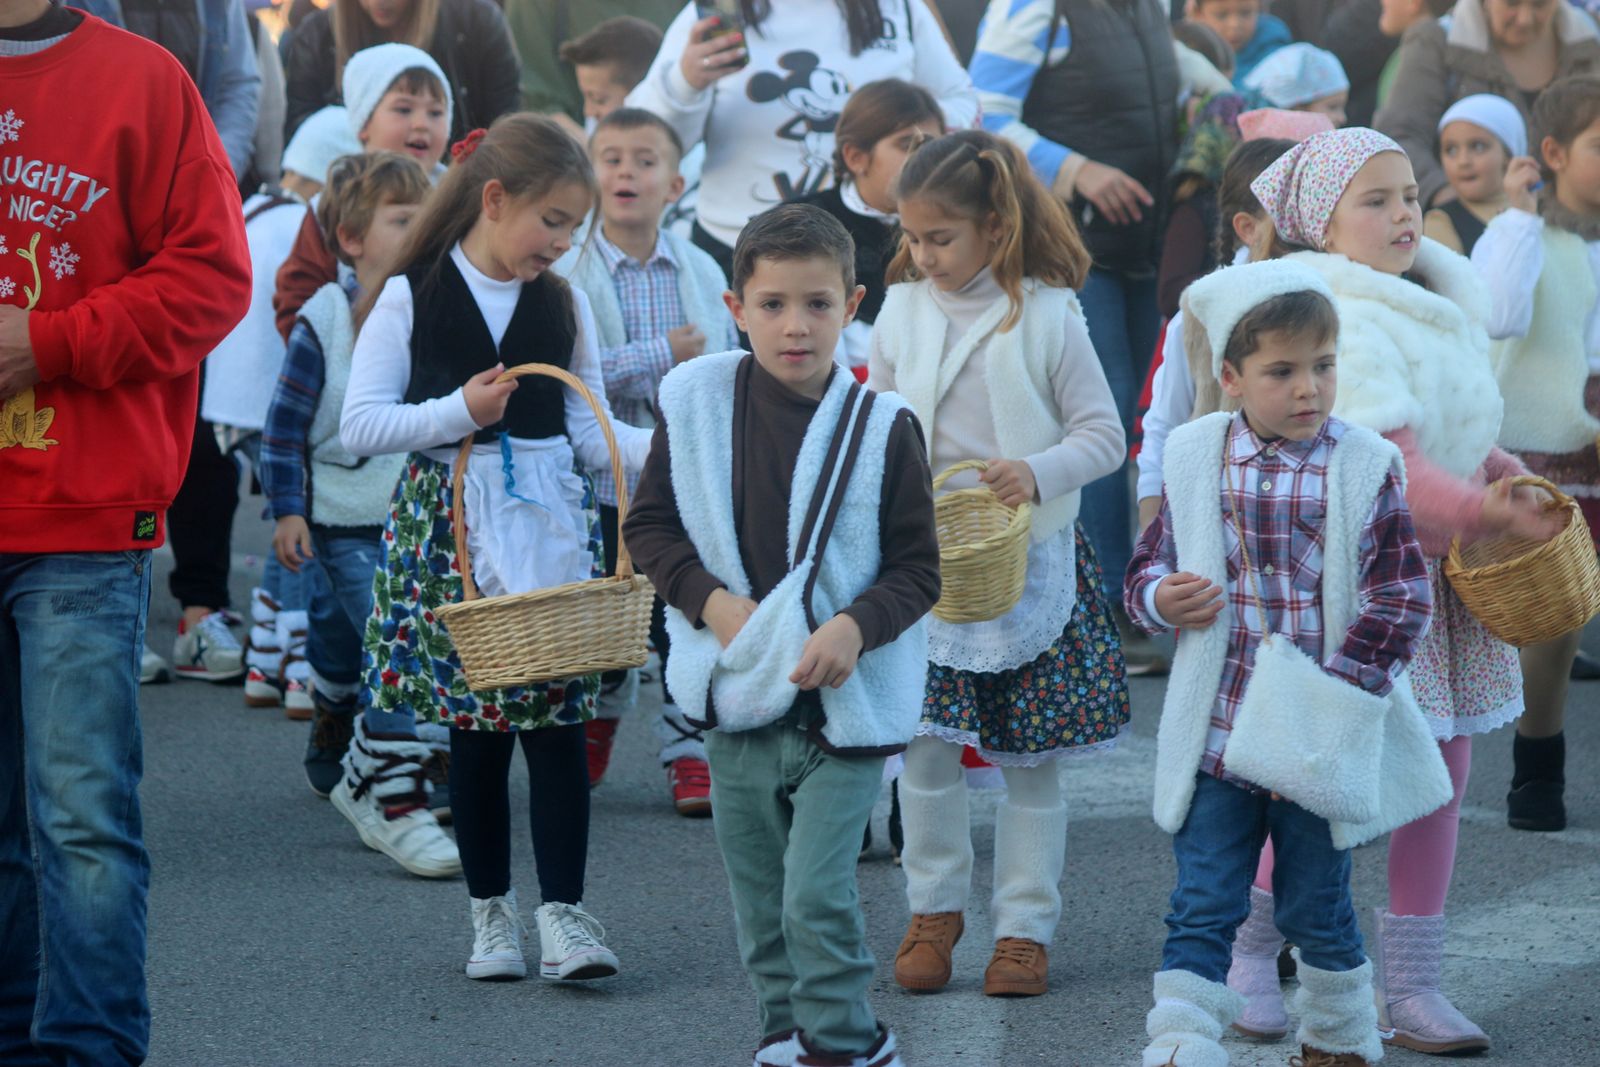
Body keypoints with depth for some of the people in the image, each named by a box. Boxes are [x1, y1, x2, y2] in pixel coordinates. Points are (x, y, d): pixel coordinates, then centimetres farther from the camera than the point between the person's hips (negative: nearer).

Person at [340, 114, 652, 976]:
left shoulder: (564, 305, 8)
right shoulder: (410, 298, -3)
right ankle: (491, 910, 16)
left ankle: (564, 913, -2)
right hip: (451, 524, -2)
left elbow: (588, 431, 9)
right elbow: (360, 426, -7)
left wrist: (662, 448, -9)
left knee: (557, 719, -4)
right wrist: (459, 411, -18)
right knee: (475, 727, 4)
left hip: (551, 523, 2)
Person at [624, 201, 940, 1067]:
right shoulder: (697, 404, -2)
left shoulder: (881, 428, -7)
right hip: (736, 701, 3)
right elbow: (649, 525, 5)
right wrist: (712, 601, -11)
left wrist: (855, 627, -20)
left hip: (844, 706, -3)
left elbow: (917, 568, -3)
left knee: (818, 897, -10)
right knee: (760, 905, 12)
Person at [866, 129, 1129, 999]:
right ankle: (934, 908, 17)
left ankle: (1026, 925, 16)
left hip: (1029, 561, -2)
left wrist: (1040, 473, -21)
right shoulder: (901, 313, 3)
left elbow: (1103, 435, -4)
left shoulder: (1047, 316, -7)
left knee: (1032, 756, 5)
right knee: (924, 746, -2)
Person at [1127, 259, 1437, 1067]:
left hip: (1320, 745, -1)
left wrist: (1339, 694, -14)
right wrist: (1159, 598, -12)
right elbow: (1153, 562, 12)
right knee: (1202, 908, -1)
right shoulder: (1195, 461, 0)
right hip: (1217, 733, 1)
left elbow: (1401, 596, -6)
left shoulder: (1365, 469, -5)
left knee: (1318, 907, 13)